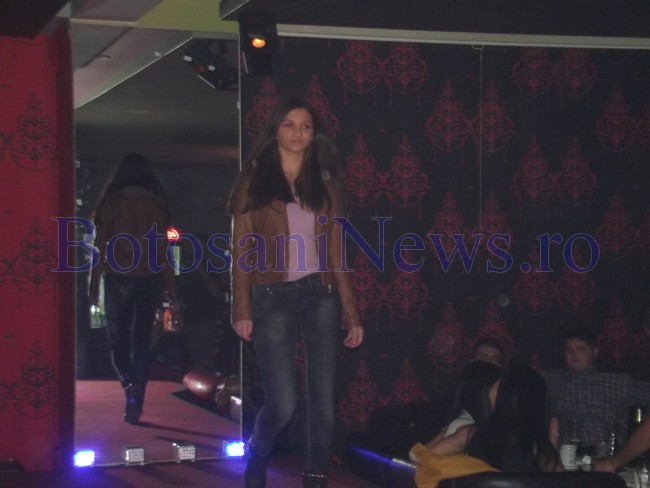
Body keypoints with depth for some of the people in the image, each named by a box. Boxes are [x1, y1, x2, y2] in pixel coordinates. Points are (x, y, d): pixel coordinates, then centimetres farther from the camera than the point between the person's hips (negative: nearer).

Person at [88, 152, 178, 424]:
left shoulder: (110, 204, -3)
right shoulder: (157, 206, 0)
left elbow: (100, 248, -3)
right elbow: (162, 250, 0)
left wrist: (93, 286, 3)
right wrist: (170, 288, 6)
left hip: (117, 279, -1)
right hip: (149, 280, 1)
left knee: (118, 340, 11)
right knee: (142, 341, 7)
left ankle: (130, 386, -12)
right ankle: (136, 401, 3)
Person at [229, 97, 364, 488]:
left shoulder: (325, 183, 11)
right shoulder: (255, 180, 3)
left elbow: (336, 250, 10)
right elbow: (243, 249, -1)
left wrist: (351, 312, 6)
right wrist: (242, 309, -9)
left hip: (320, 295, 3)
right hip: (273, 297, -3)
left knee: (323, 401, 1)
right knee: (283, 404, -6)